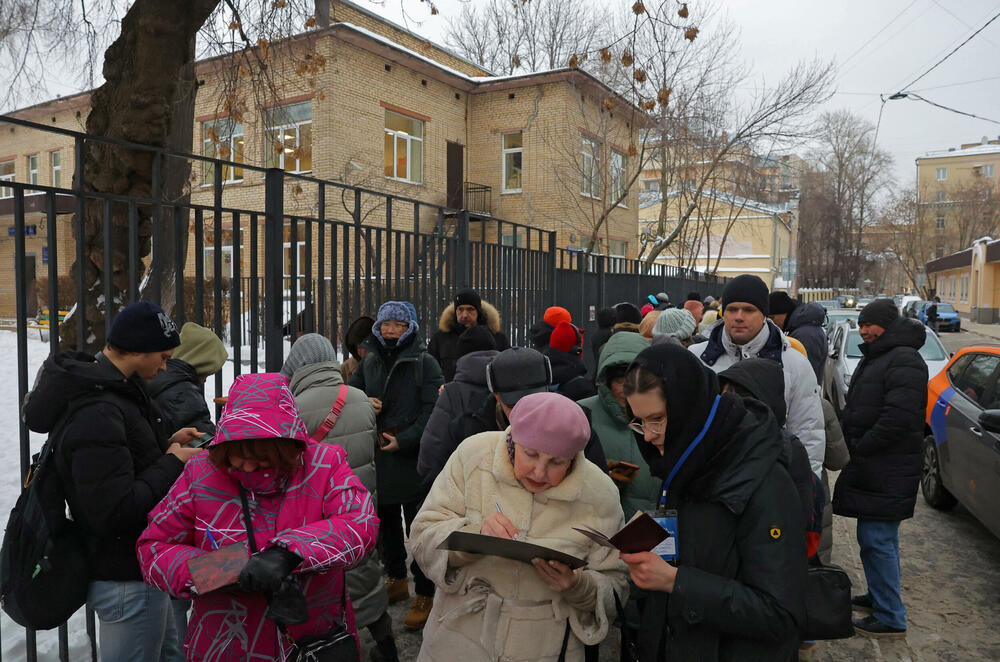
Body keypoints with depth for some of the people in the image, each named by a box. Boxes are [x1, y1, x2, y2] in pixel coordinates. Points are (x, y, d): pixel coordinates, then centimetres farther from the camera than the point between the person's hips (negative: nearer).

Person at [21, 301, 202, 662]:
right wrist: (172, 462, -19)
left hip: (140, 570, 10)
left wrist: (165, 444, 3)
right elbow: (114, 512, -30)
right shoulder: (98, 413, -27)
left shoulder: (104, 389, 6)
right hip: (127, 581, -10)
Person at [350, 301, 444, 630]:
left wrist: (404, 440, -19)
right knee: (385, 522, 19)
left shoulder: (424, 363, -6)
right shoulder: (369, 362, 10)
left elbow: (432, 409, -12)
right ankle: (396, 579, 38)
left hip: (414, 458, -6)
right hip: (377, 455, 6)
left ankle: (425, 594, 13)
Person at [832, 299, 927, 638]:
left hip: (887, 473, -10)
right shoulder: (875, 357, 18)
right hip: (871, 469, 10)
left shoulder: (904, 362, -16)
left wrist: (859, 448, -18)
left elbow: (898, 418, -25)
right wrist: (846, 439, 10)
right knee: (873, 537, 19)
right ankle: (878, 597, 33)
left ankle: (891, 618, 5)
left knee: (878, 540, -5)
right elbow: (857, 408, 24)